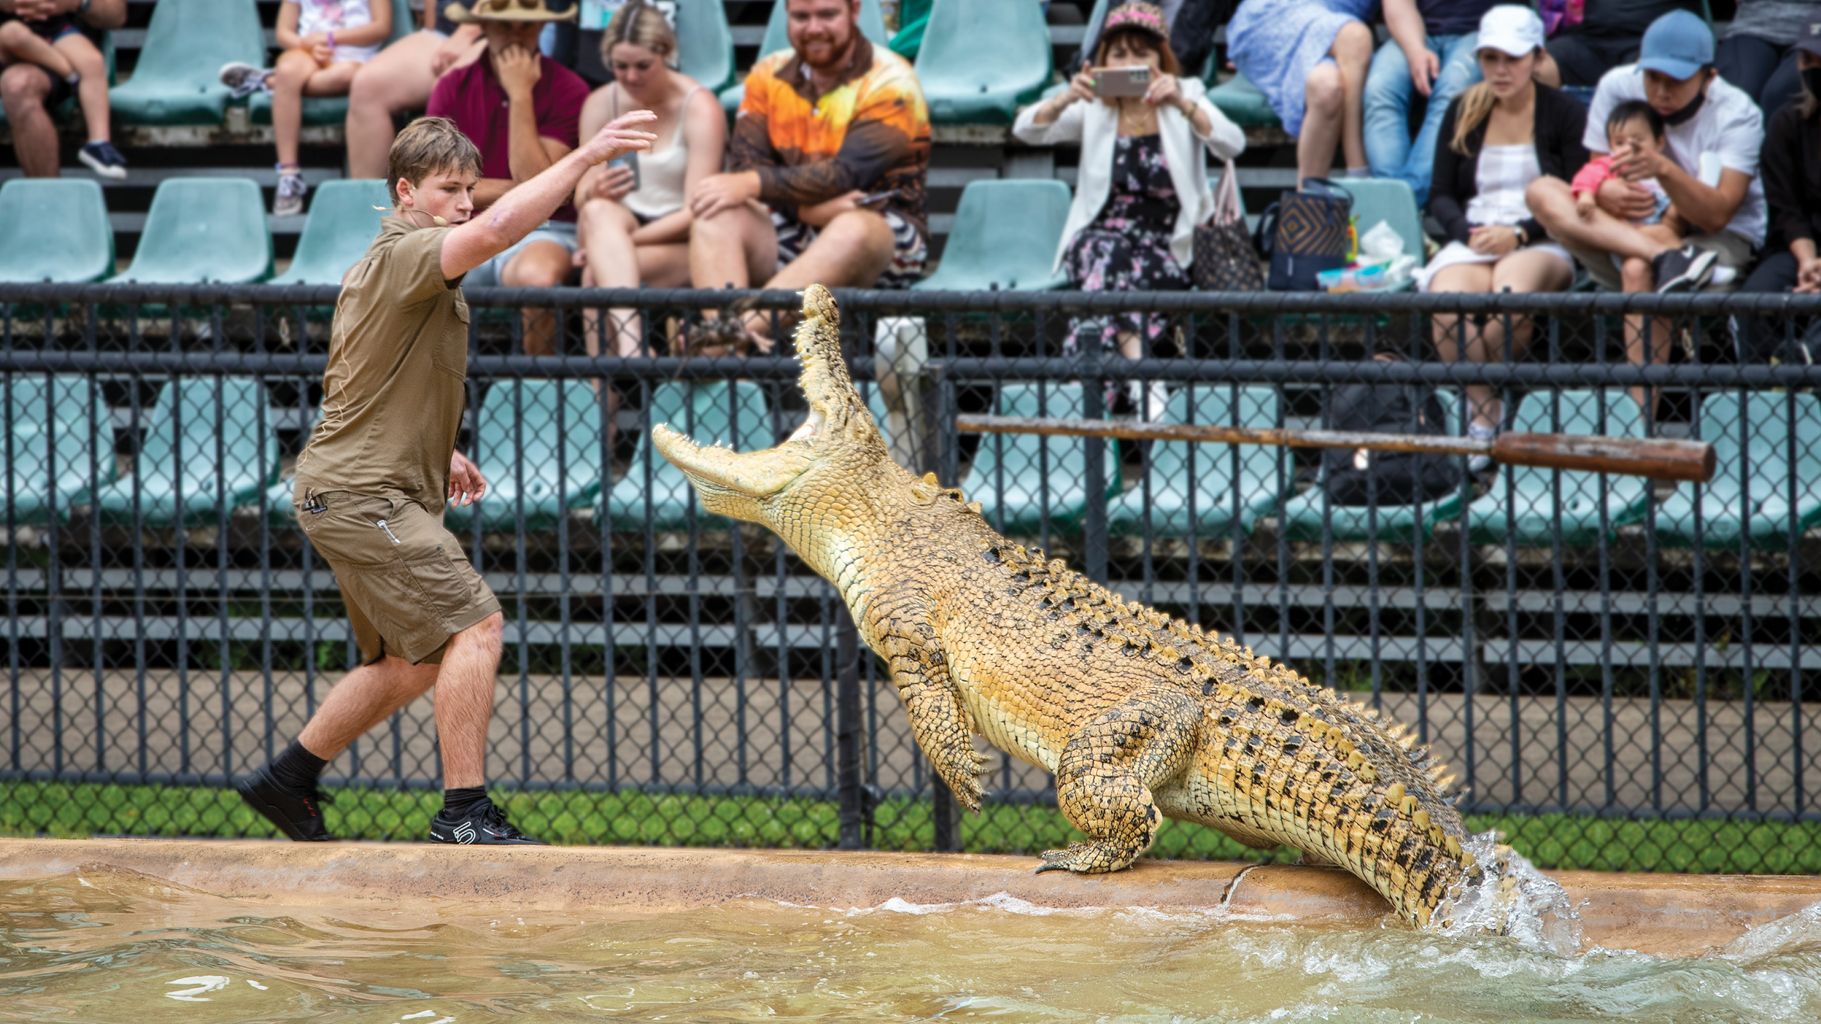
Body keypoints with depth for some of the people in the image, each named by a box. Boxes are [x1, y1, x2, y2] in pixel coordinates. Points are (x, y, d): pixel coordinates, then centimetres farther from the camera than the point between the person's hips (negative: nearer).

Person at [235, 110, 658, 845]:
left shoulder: (381, 267, 19)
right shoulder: (406, 255, -15)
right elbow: (497, 229, -34)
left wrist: (438, 454, 22)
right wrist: (586, 156, -32)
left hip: (350, 493, 11)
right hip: (362, 495, -11)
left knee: (410, 662, 16)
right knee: (473, 624, -17)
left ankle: (286, 779, 25)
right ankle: (465, 813, -18)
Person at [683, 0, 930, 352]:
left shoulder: (890, 82, -8)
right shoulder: (769, 75, 7)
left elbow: (847, 174, -20)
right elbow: (745, 163, -5)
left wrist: (753, 184, -29)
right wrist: (809, 205, -24)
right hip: (792, 236, 5)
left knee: (852, 230, -38)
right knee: (715, 216, -22)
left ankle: (747, 325, -57)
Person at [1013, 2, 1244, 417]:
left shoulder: (1186, 96, 4)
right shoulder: (1094, 107, 7)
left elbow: (1233, 145, -15)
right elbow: (1026, 130, -8)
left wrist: (1183, 105, -33)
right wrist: (1066, 98, -29)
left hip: (1168, 247, -1)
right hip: (1099, 239, 1)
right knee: (1112, 254, -35)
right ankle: (1138, 366, -47)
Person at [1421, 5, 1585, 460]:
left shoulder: (1565, 114, 7)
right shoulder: (1463, 112, 17)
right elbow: (1441, 196, 14)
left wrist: (1519, 234, -14)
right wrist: (1468, 233, -7)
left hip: (1542, 245, -2)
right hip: (1472, 242, 3)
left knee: (1513, 289, -40)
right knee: (1448, 305, -35)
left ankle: (1481, 418, -21)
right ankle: (1485, 414, -28)